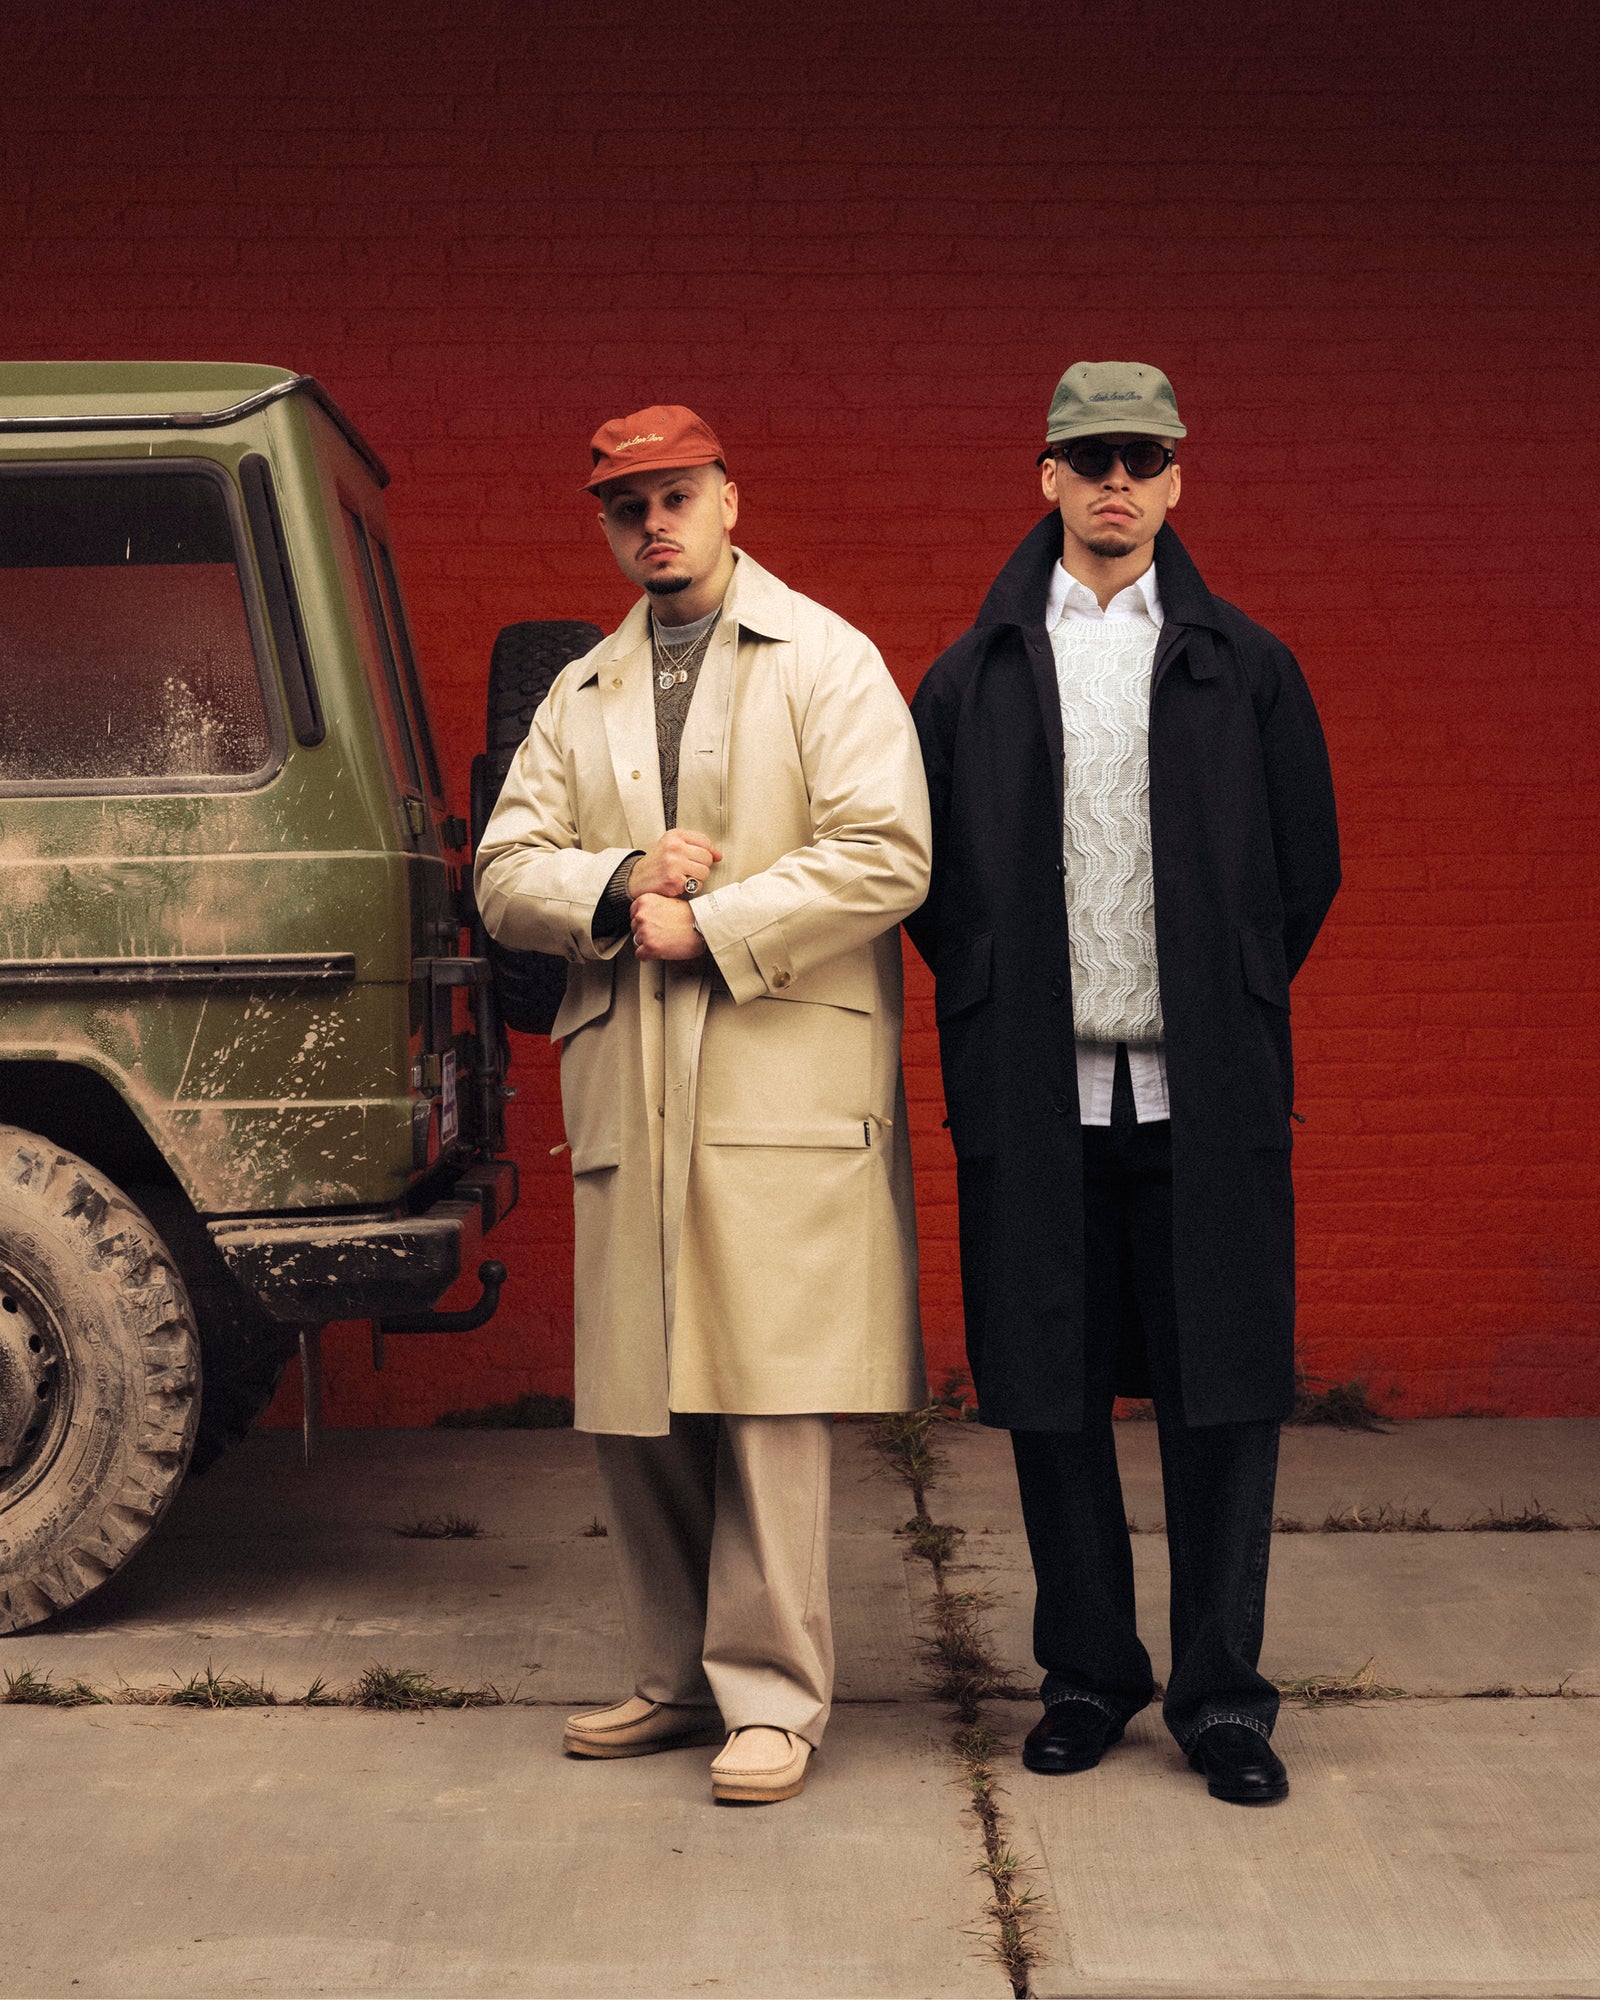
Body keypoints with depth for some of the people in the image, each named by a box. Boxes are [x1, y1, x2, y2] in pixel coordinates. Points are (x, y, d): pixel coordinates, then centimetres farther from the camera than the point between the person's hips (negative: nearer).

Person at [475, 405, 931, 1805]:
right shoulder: (582, 696, 19)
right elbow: (506, 874, 12)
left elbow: (888, 857, -8)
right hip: (628, 1096, 5)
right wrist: (618, 886, -8)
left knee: (769, 1401, -7)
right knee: (634, 1411, 7)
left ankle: (772, 1698, 3)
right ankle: (682, 1676, 22)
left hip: (785, 1091, -5)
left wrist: (707, 926, -9)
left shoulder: (828, 662, 4)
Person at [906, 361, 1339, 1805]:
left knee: (1223, 1389, 0)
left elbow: (1306, 867, 10)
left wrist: (1222, 1009, 9)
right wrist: (994, 1009, 7)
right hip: (1033, 1093, 1)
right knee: (1051, 1391, 6)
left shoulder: (1245, 667, 7)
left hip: (1205, 1092, -1)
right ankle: (1087, 1677, 19)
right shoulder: (971, 679, 8)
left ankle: (1222, 1697, 11)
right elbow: (930, 876, 12)